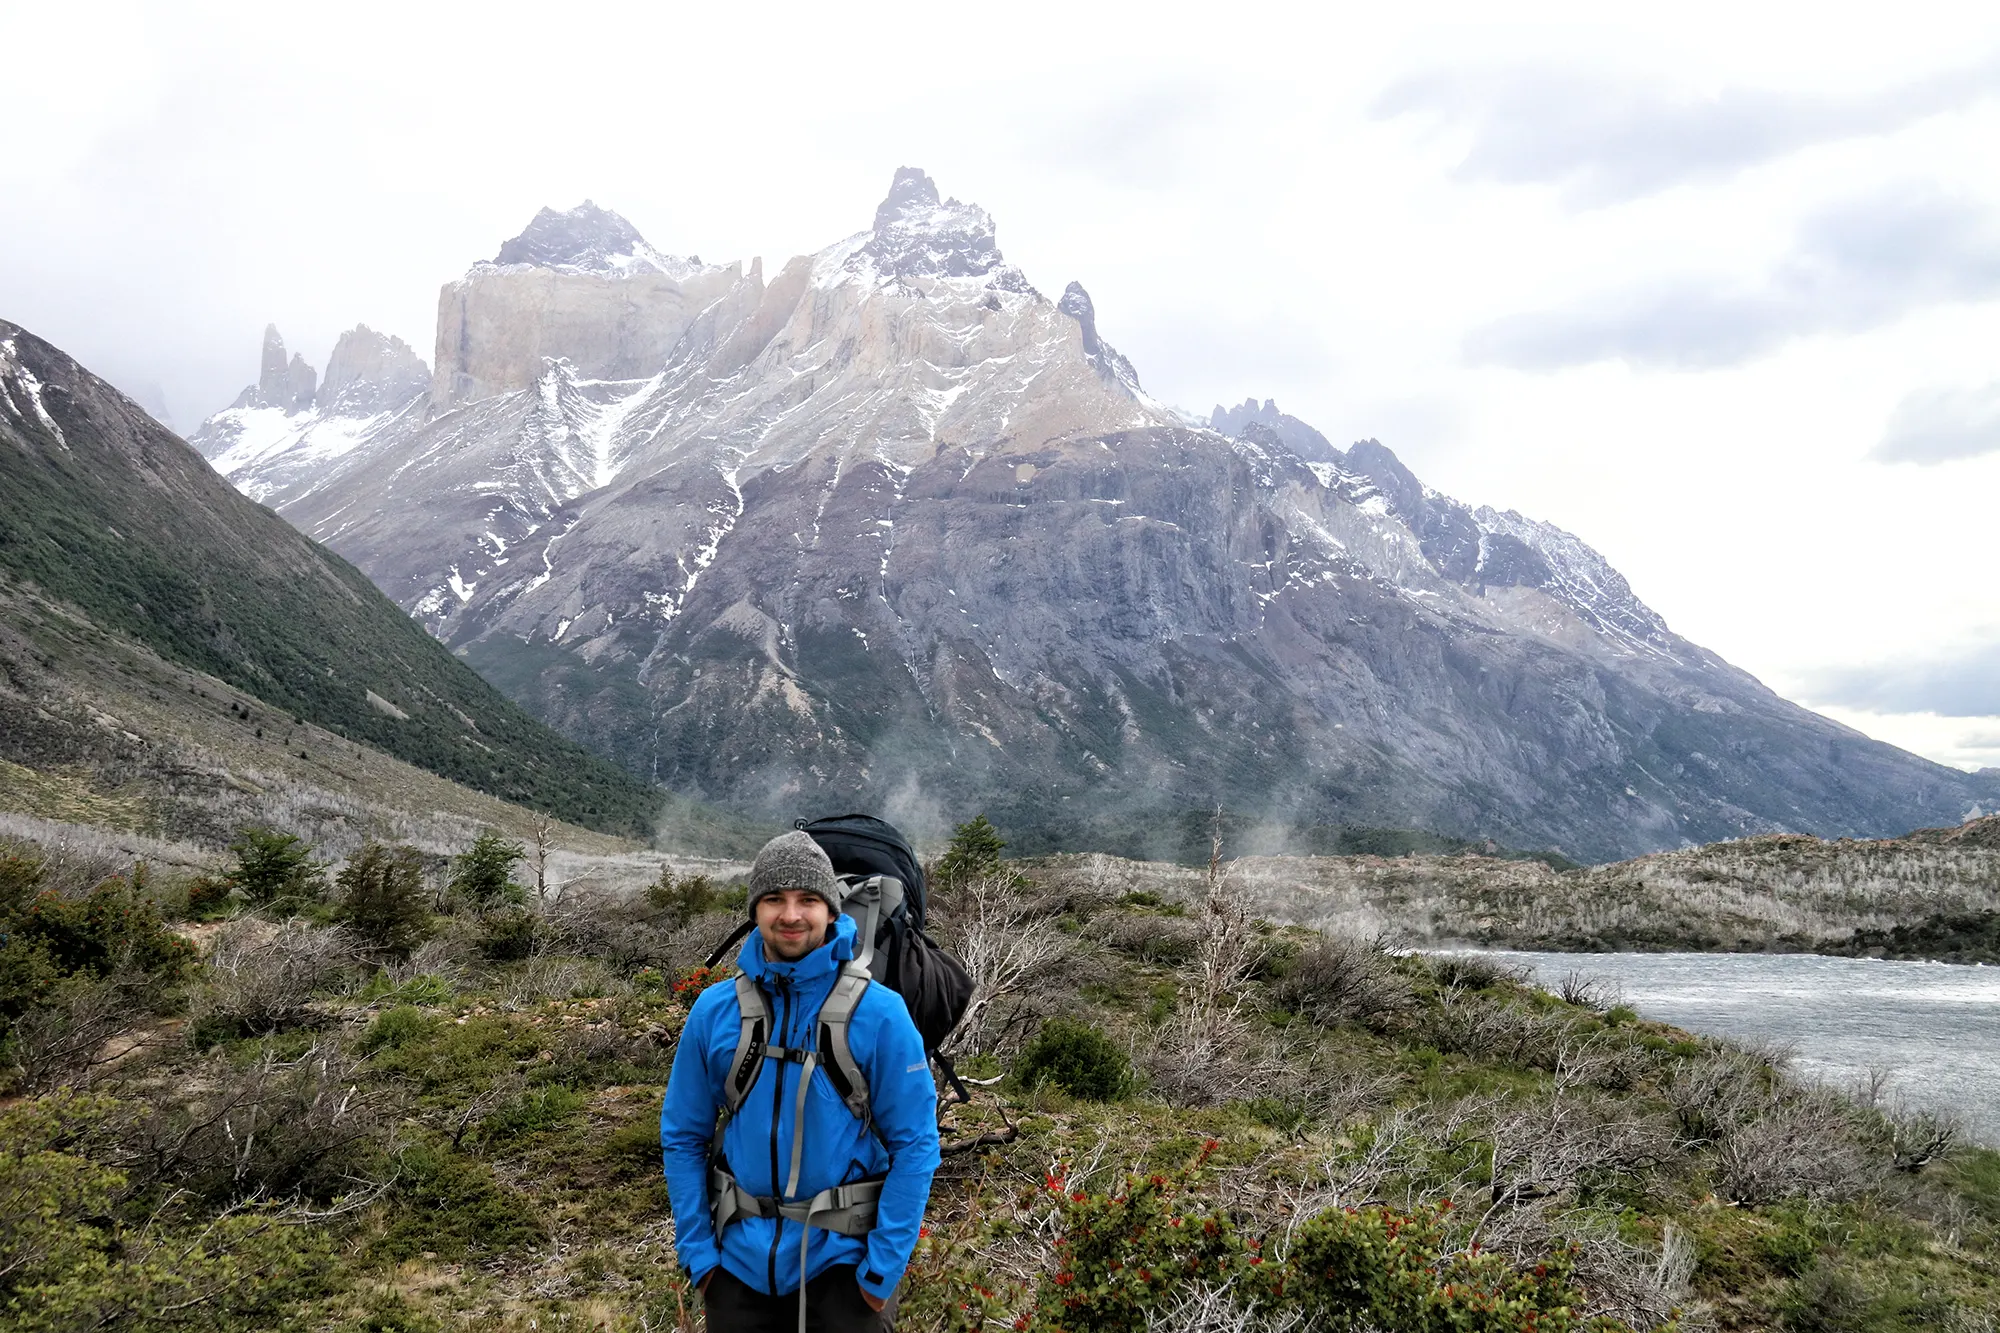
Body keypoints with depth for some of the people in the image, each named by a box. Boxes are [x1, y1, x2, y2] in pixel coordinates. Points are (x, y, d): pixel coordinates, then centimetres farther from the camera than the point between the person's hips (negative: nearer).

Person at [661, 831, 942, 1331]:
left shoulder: (878, 1013, -11)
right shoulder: (714, 1011, -3)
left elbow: (914, 1143, -10)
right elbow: (683, 1138, 4)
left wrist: (884, 1269, -13)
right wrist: (697, 1252, -1)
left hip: (840, 1258, -3)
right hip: (740, 1259, 3)